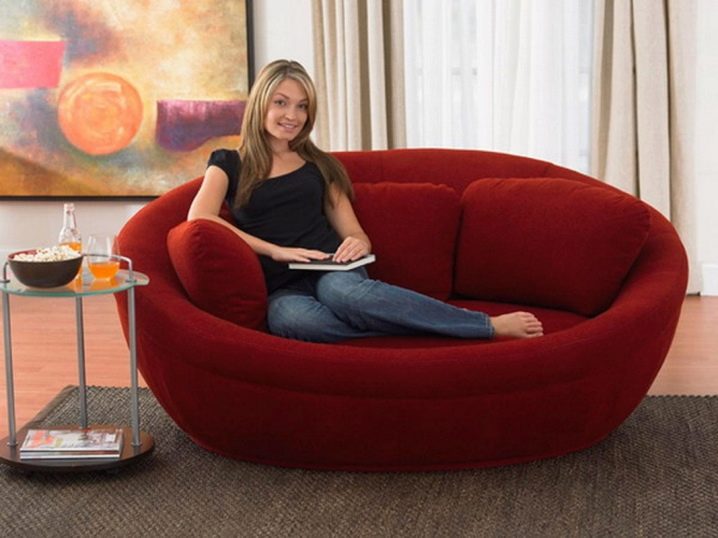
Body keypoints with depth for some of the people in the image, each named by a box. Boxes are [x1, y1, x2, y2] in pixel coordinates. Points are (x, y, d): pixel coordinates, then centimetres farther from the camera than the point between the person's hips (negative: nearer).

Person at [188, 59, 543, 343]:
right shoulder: (228, 164, 13)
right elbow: (200, 218, -5)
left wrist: (359, 244, -8)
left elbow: (356, 236, 18)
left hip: (331, 271, 1)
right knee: (290, 318, -41)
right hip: (282, 288, -1)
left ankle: (488, 325, -44)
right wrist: (276, 250, -13)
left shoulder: (319, 165, 21)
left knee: (344, 294, -39)